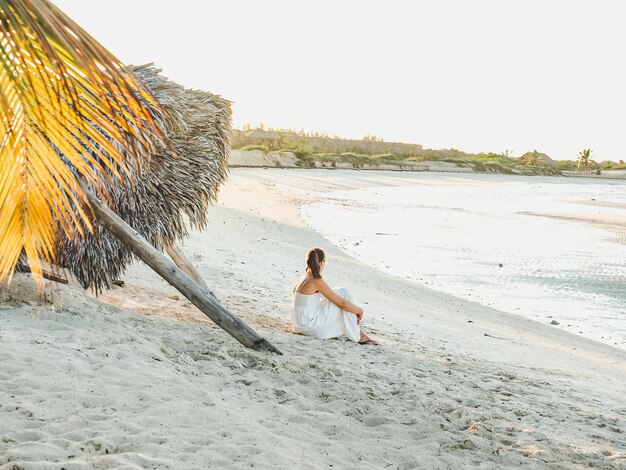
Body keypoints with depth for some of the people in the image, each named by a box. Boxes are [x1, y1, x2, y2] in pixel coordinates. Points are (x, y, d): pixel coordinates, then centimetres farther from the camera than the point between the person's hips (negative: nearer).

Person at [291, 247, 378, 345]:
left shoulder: (302, 279, 11)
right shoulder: (317, 282, -16)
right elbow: (342, 303, -16)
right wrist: (359, 310, 3)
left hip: (299, 325, 9)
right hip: (309, 326, -9)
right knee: (343, 293, -4)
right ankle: (358, 335, 1)